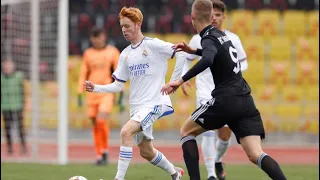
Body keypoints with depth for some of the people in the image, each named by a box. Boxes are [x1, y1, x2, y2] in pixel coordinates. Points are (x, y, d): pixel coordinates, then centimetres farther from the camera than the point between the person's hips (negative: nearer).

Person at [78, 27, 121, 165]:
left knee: (102, 120, -21)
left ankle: (105, 150, -3)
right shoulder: (88, 54, 10)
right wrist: (80, 95, 7)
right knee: (95, 124, 4)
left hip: (107, 93, -4)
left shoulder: (112, 52, 2)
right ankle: (99, 156, 11)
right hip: (92, 92, 4)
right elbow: (83, 75, 13)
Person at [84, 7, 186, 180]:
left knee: (125, 132, -27)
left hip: (154, 102, -8)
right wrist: (96, 88, -3)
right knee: (145, 151, 14)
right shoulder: (125, 54, 10)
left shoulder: (152, 45, -9)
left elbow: (182, 53, -13)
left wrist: (174, 81, -13)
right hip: (136, 106, 8)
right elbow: (118, 85, 12)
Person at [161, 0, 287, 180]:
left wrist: (181, 80, -30)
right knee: (256, 155, -3)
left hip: (225, 101, -7)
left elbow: (207, 60, -30)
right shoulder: (221, 34, 17)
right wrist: (193, 51, 42)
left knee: (187, 131, 14)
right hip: (246, 102, 7)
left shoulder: (209, 39, -7)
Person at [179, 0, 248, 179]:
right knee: (209, 132, -19)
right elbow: (186, 60, 12)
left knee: (225, 136, 7)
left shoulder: (233, 39, 0)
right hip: (205, 92, -2)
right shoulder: (198, 39, -1)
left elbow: (244, 63, 9)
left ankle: (218, 161, 39)